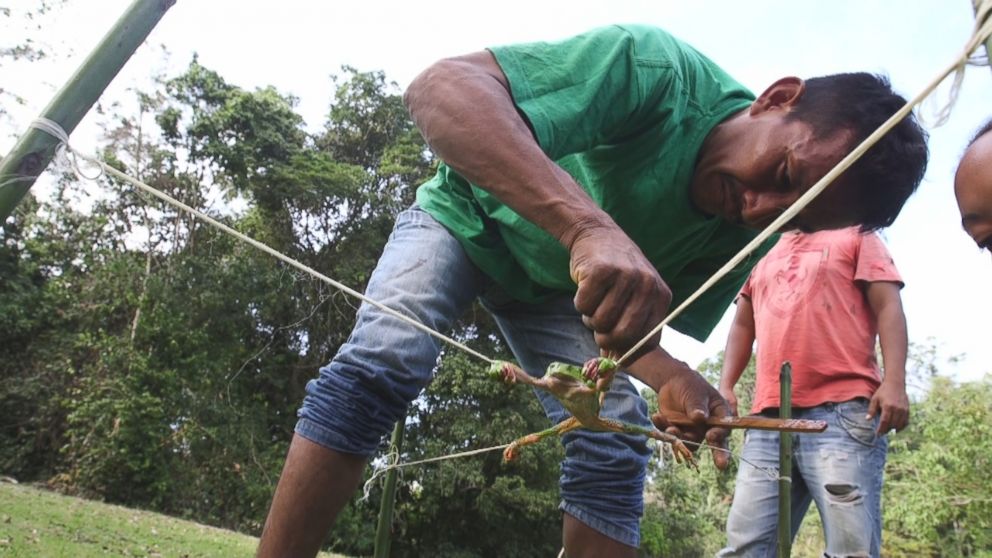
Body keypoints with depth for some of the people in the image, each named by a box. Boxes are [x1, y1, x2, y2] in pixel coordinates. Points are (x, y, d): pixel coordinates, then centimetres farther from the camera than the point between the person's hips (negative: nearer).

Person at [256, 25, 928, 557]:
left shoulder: (748, 239, -19)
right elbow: (440, 86, -47)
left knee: (616, 438, -10)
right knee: (384, 359, -27)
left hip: (558, 288, 4)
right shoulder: (659, 70, -35)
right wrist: (590, 227, -60)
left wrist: (670, 377, -39)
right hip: (467, 219, -3)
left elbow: (635, 319, -15)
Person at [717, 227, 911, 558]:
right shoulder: (763, 257, 29)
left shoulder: (856, 236, 16)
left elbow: (888, 307, 4)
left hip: (842, 410, -4)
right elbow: (742, 326, 27)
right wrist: (726, 387, 12)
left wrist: (894, 381, -11)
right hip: (768, 419, 5)